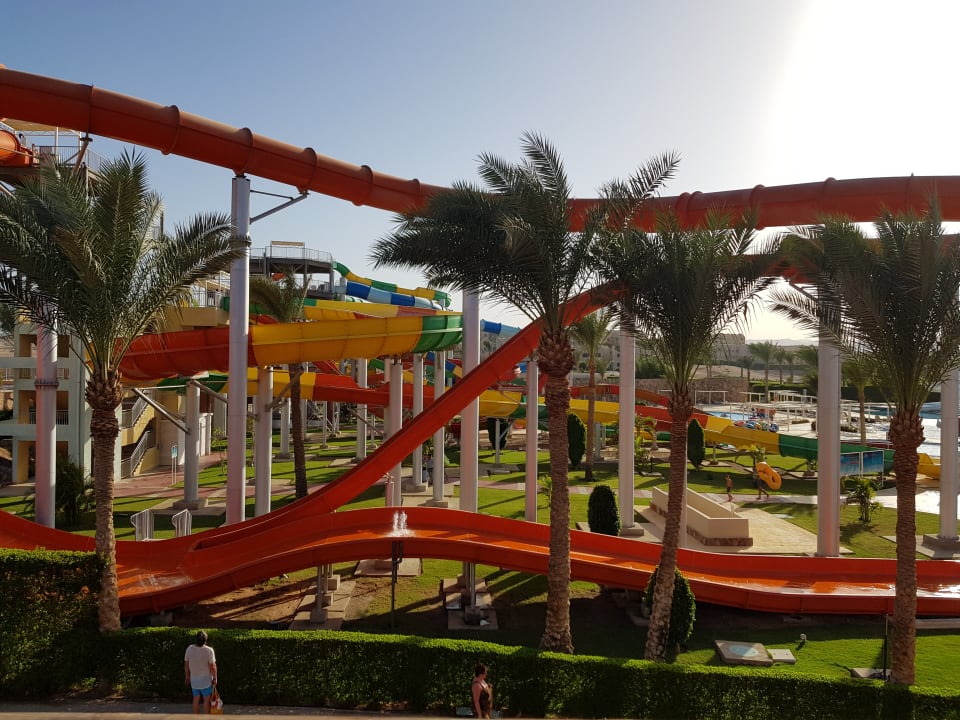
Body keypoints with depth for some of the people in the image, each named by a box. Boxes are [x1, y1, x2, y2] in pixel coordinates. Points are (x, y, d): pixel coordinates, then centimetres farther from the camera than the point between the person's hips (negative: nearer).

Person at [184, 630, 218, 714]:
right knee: (207, 700, 15)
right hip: (206, 680, -3)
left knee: (196, 699, 20)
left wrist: (187, 677, 12)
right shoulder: (209, 650, -26)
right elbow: (212, 667, -18)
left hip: (194, 680, 3)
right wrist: (215, 678, -2)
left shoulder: (189, 649, -15)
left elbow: (186, 665, -3)